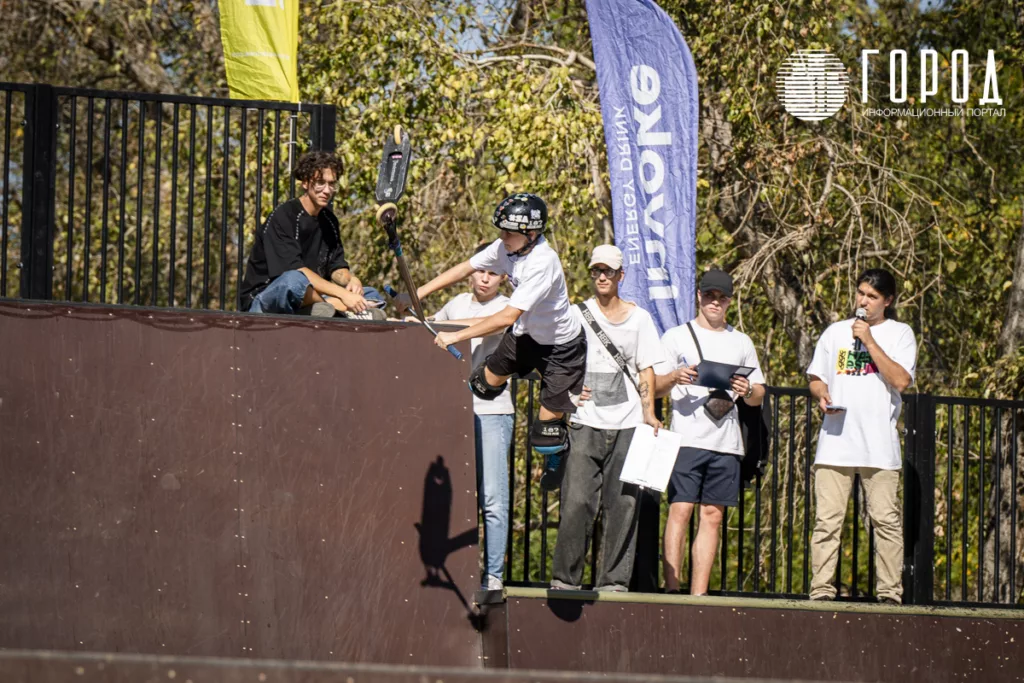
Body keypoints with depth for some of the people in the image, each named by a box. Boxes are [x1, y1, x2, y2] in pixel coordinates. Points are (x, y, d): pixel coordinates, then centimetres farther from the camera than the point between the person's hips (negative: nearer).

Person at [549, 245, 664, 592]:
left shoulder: (639, 318, 13)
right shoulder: (577, 315, 9)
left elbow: (646, 370, 11)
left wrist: (649, 413, 0)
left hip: (628, 425, 1)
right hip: (586, 423, -1)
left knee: (623, 504, -3)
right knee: (577, 501, -11)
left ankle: (614, 580, 2)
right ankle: (565, 578, -4)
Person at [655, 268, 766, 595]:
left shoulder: (741, 342, 18)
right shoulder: (676, 337, 10)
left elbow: (759, 394, 18)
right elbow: (654, 387, 7)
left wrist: (747, 391, -5)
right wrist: (675, 377, -15)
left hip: (726, 442, 3)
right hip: (687, 439, -3)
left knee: (712, 516, 0)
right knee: (680, 510, -12)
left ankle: (699, 593, 0)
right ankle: (671, 587, -14)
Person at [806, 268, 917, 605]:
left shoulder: (900, 334, 7)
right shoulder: (836, 332, 17)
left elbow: (901, 381, -7)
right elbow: (815, 378, 20)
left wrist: (869, 341, -9)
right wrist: (822, 395, -3)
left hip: (879, 443, -2)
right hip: (836, 439, 2)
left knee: (885, 520, -5)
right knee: (827, 519, -3)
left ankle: (889, 593, -1)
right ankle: (821, 591, -1)